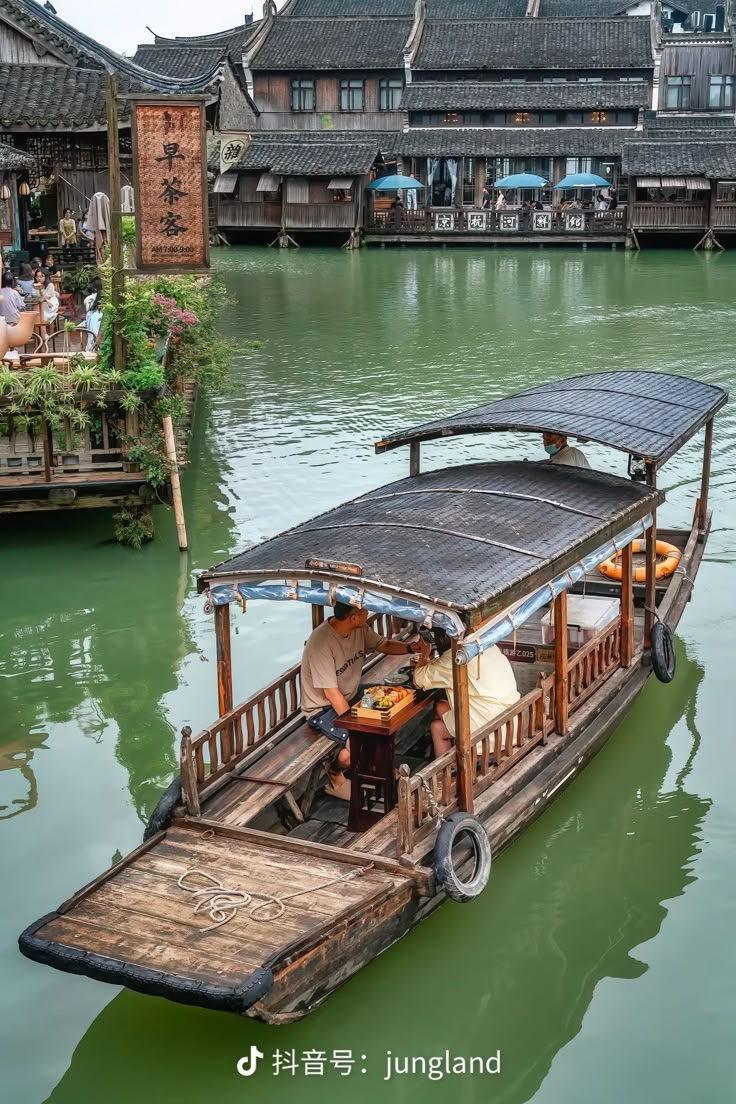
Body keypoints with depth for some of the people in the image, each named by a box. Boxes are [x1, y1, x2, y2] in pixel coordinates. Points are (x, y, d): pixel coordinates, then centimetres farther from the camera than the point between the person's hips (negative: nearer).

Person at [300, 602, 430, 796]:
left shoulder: (359, 629, -8)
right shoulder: (321, 644, -31)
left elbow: (384, 645, 9)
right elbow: (331, 694, -29)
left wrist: (410, 648, -11)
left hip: (350, 696, 8)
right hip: (322, 709, -8)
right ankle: (334, 775, 4)